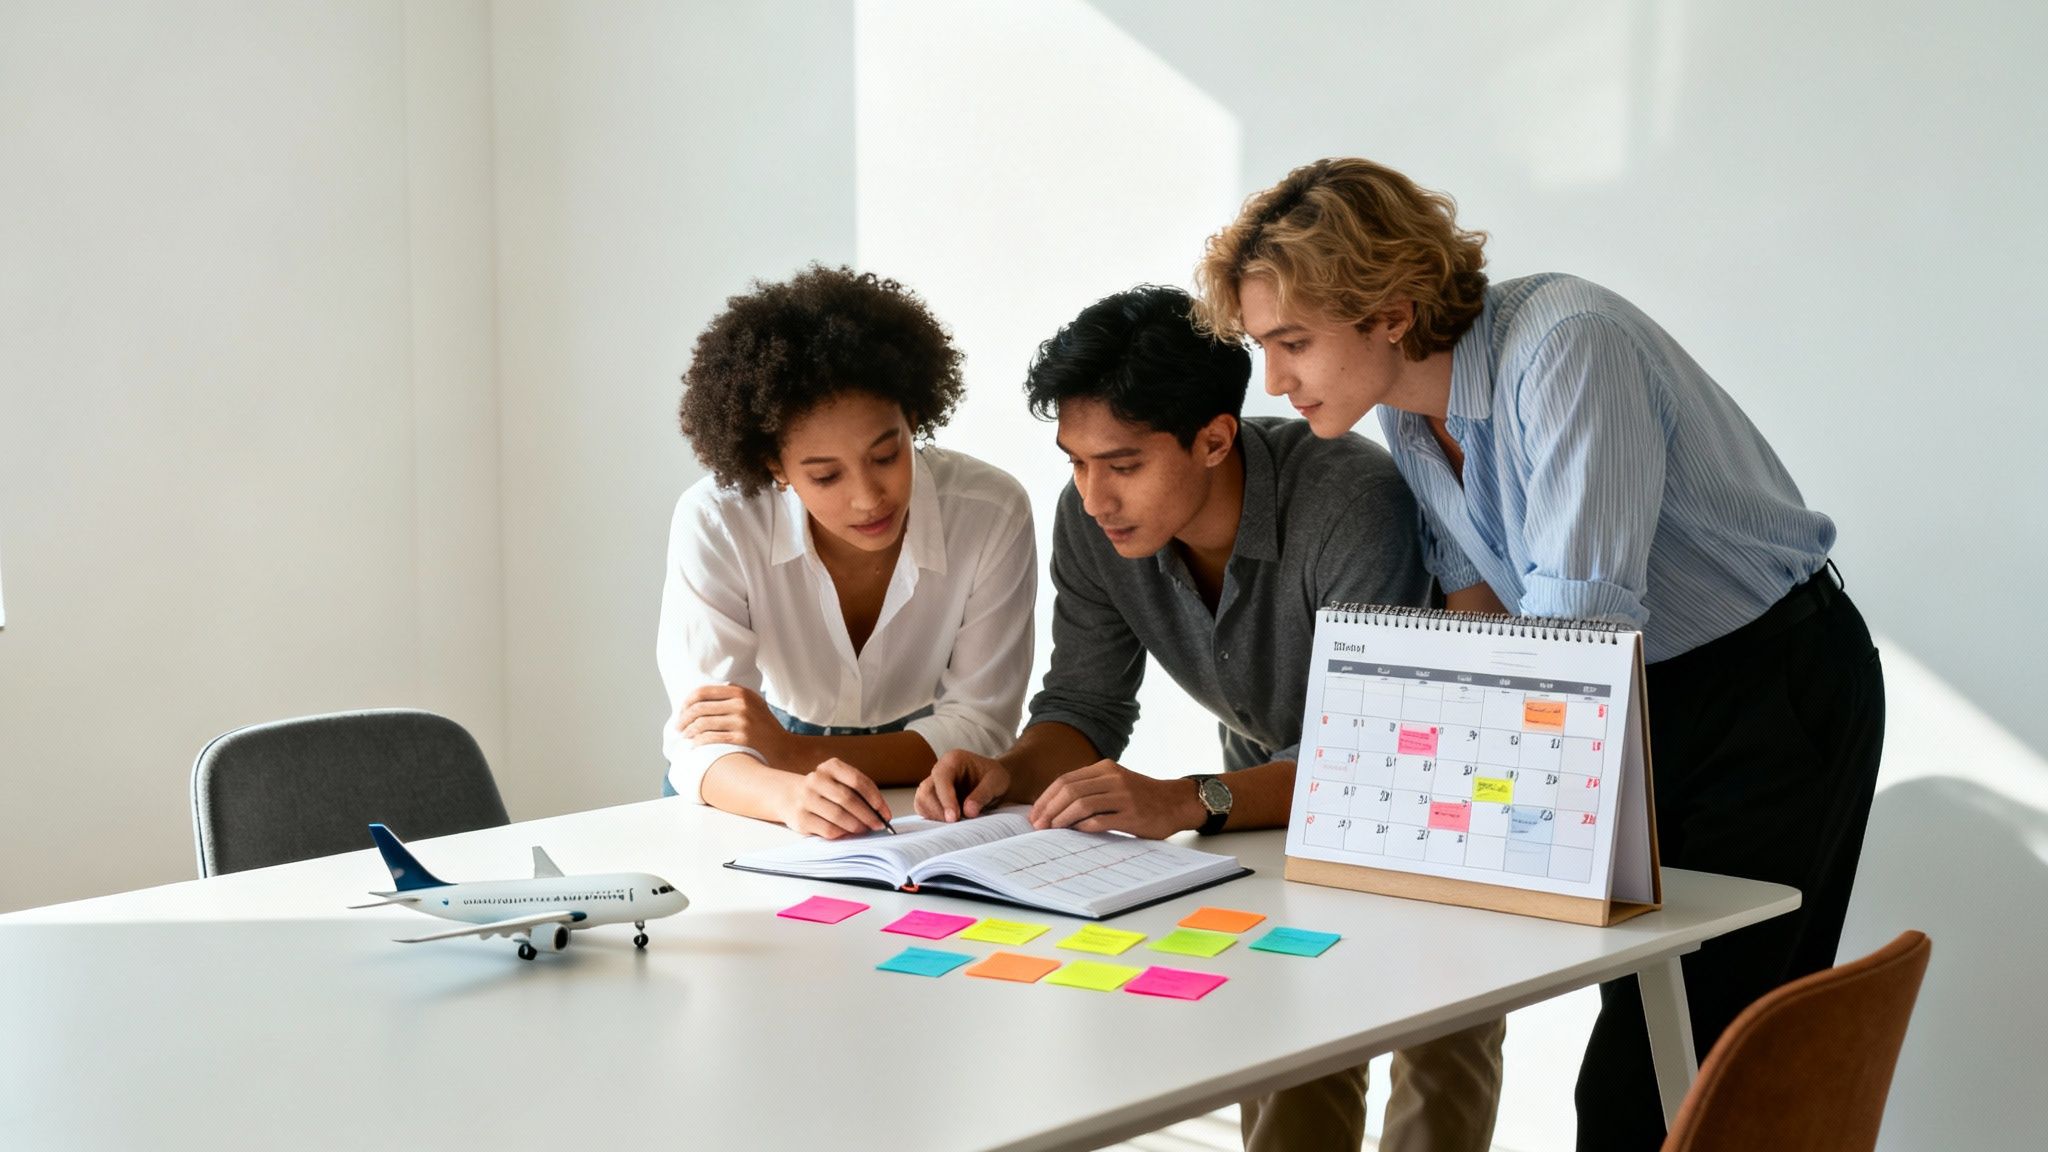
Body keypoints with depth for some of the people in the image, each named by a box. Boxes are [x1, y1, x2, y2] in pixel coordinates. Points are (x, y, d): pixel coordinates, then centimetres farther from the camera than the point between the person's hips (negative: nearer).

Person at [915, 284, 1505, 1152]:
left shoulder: (1352, 503, -38)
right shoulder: (1093, 519, -19)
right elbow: (1084, 708, -10)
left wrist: (1191, 804, -53)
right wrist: (1012, 772, -33)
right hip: (1281, 782, 5)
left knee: (1442, 1030, -9)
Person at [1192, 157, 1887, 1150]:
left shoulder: (1564, 344, -26)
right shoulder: (1404, 404, 0)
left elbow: (1581, 615, -30)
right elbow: (1477, 588, 8)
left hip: (1771, 687, -8)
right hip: (1635, 700, 8)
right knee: (1636, 1024, 8)